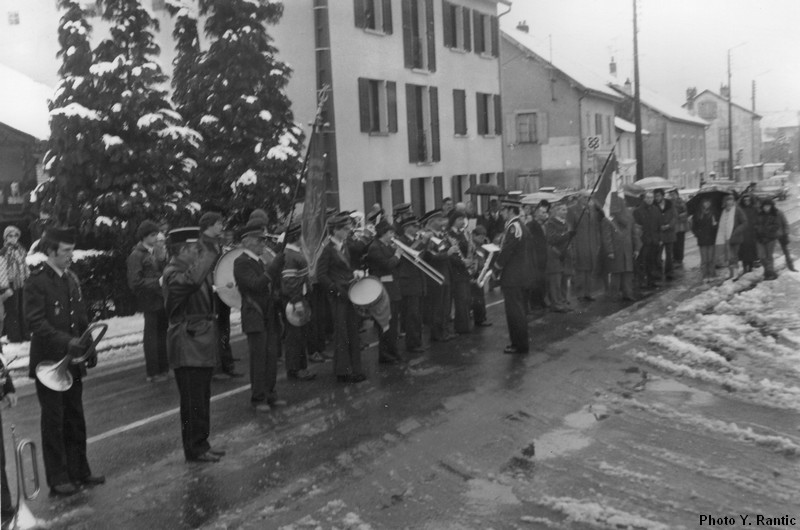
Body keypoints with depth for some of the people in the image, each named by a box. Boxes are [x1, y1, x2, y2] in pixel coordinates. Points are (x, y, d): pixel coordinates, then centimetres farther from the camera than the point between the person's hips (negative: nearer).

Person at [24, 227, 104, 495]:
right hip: (49, 363, -7)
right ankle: (57, 479, 12)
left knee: (75, 419, 14)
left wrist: (89, 348, 8)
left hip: (73, 362, 7)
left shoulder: (72, 279, 11)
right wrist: (66, 342, -29)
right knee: (53, 421, 2)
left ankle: (78, 471, 24)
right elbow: (36, 322, -20)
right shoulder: (36, 282, -12)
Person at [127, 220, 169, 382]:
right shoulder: (136, 255, -10)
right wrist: (158, 282, -22)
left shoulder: (156, 252, 14)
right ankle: (152, 373, 10)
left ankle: (163, 369, 26)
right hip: (150, 302, -7)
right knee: (151, 337, 1)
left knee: (163, 335, 14)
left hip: (162, 300, 7)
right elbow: (135, 282, -17)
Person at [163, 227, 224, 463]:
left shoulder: (191, 268, 14)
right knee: (193, 401, -3)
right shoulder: (173, 273, -15)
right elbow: (192, 279, -37)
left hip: (201, 343, 10)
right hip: (187, 346, -10)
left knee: (202, 398, 15)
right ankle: (194, 449, 7)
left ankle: (201, 445, 25)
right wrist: (210, 253, -27)